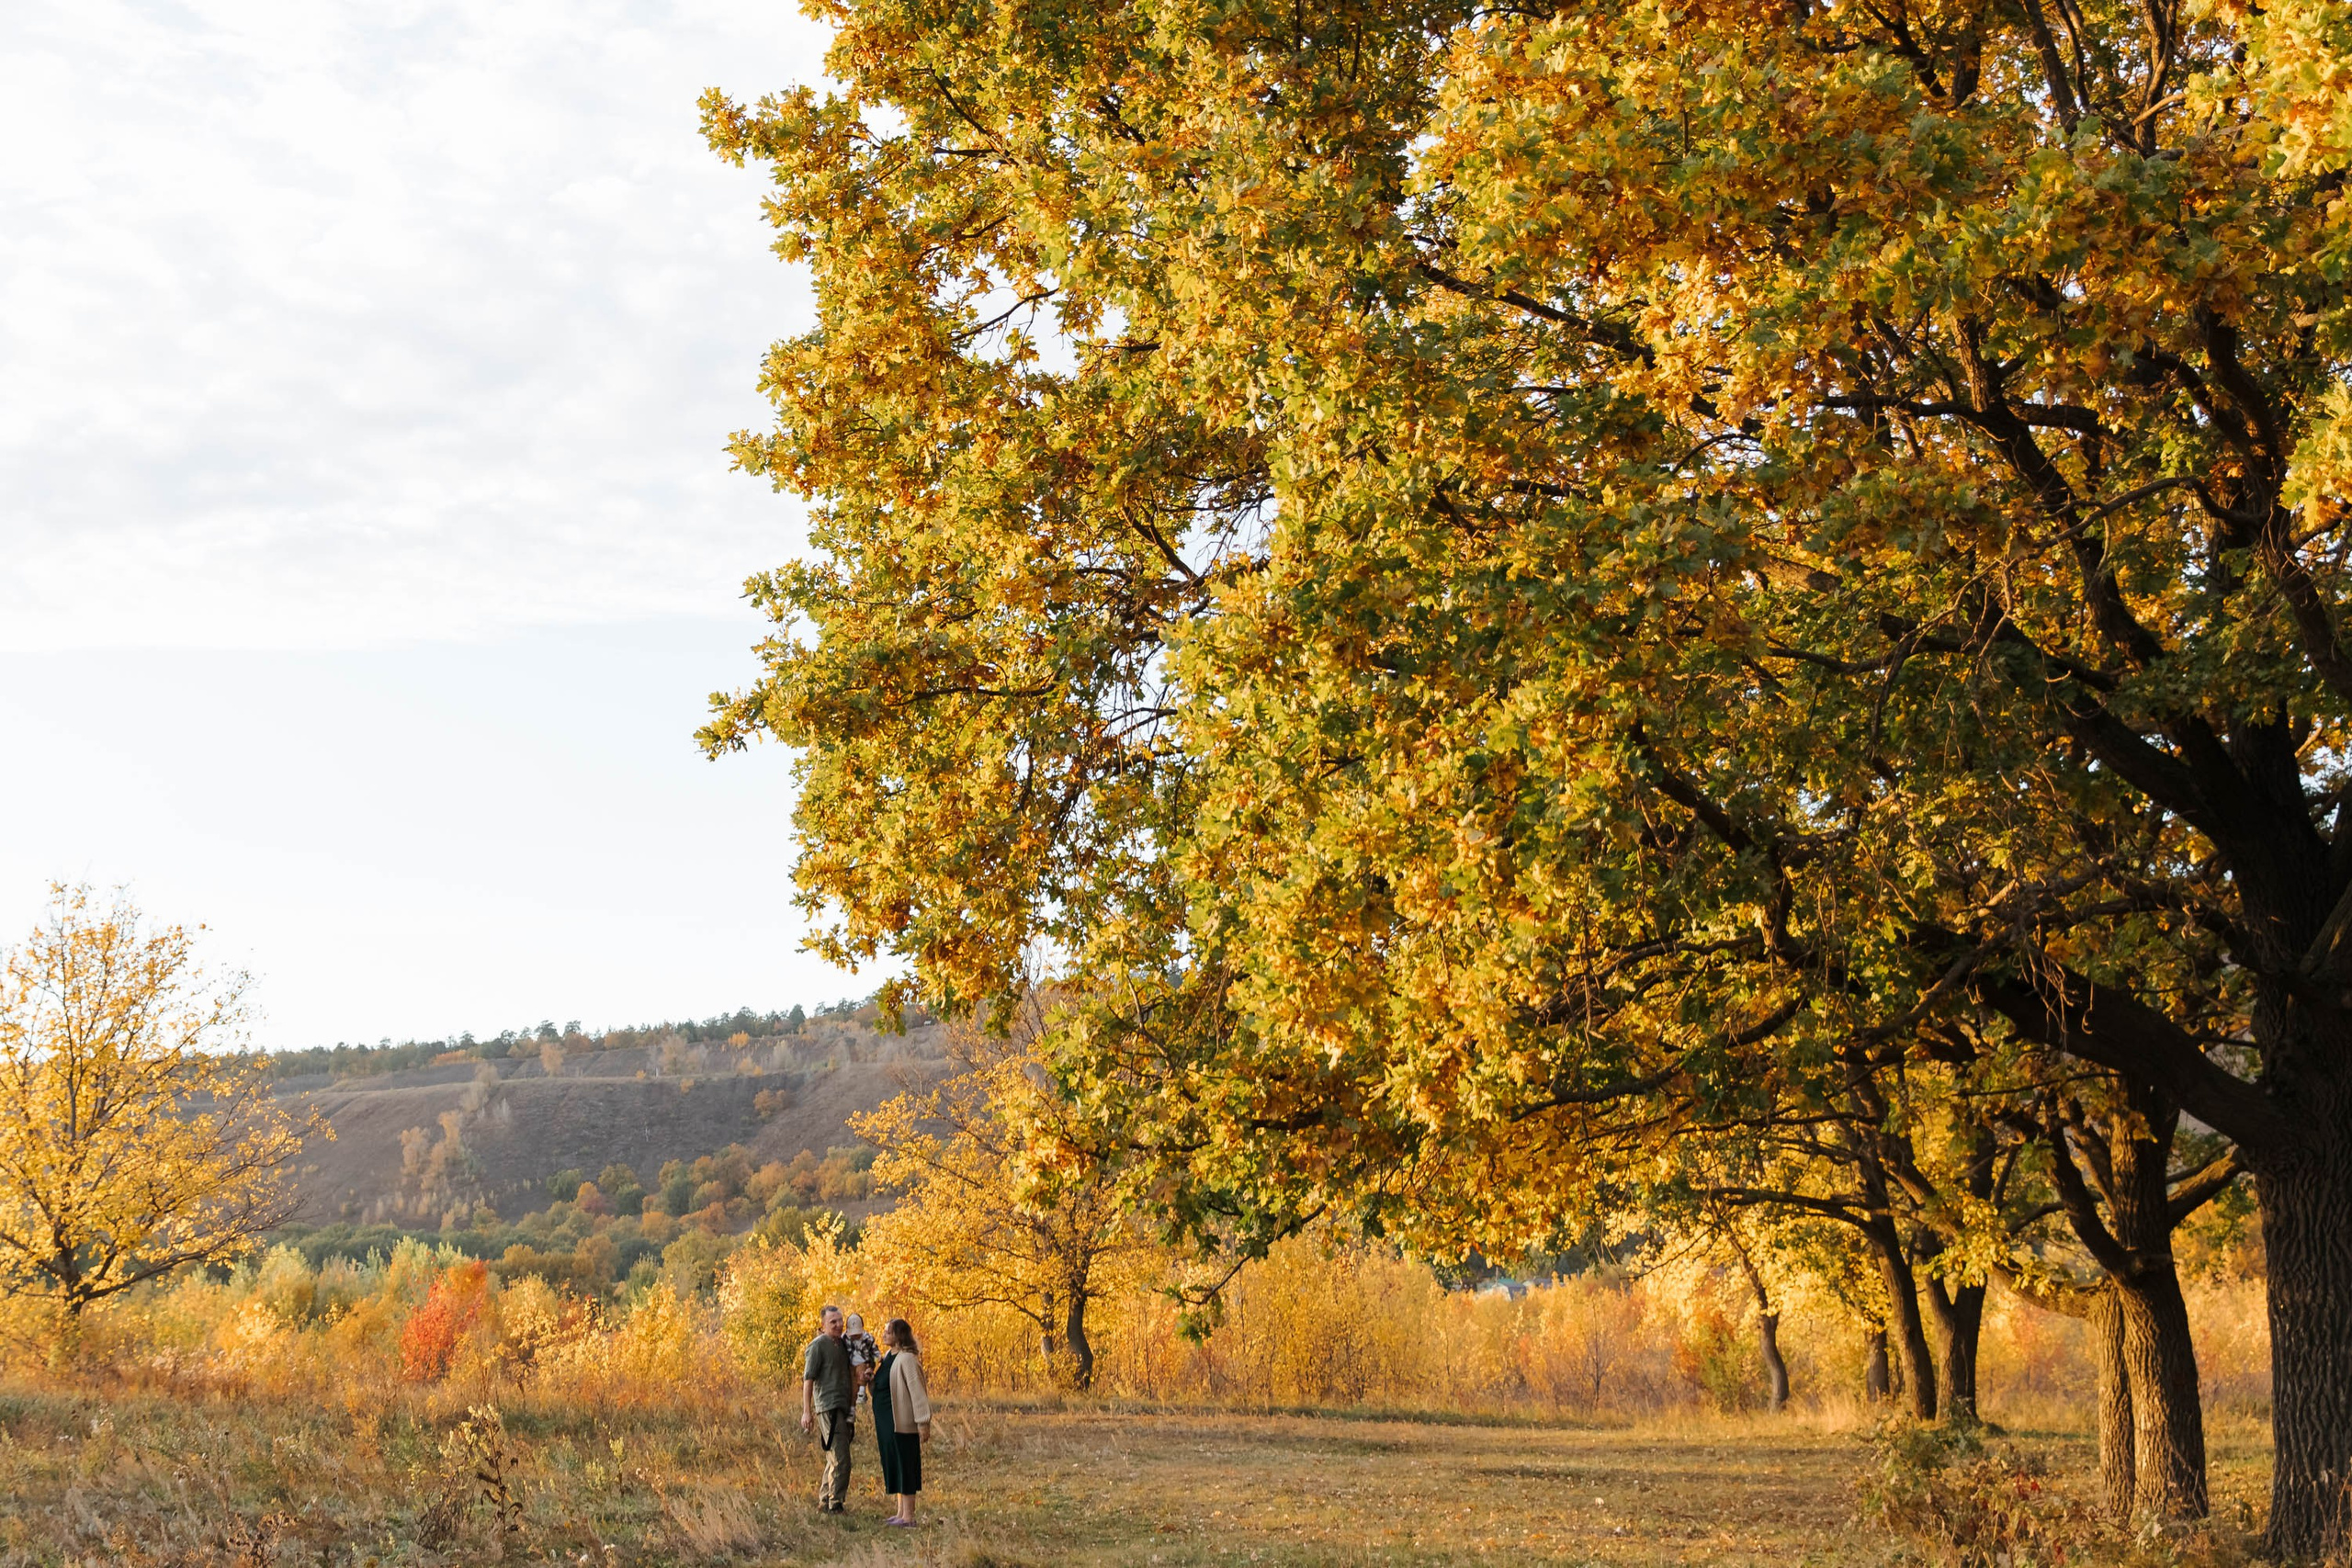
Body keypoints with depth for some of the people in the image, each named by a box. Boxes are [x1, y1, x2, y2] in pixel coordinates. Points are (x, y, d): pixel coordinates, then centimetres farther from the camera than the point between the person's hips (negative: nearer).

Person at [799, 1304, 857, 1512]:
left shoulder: (843, 1344, 16)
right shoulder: (818, 1345, -7)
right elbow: (808, 1379, -10)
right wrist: (806, 1411, -16)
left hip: (843, 1408, 8)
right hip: (828, 1407, -8)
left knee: (834, 1460, 12)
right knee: (840, 1459, -12)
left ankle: (825, 1502, 19)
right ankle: (835, 1503, -8)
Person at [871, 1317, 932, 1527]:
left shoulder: (906, 1359, -16)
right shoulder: (888, 1356, 12)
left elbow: (917, 1391, -20)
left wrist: (923, 1421, -23)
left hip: (901, 1421, -10)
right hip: (886, 1422, 10)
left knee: (904, 1466, -5)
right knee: (893, 1466, 13)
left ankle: (908, 1516, -1)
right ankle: (901, 1512, 21)